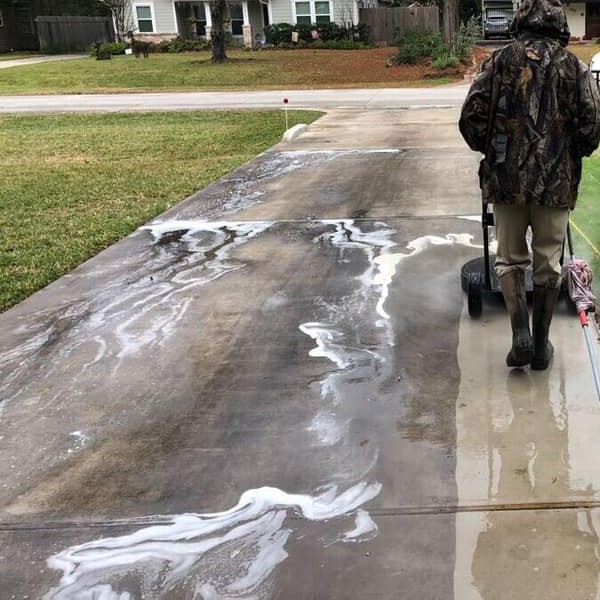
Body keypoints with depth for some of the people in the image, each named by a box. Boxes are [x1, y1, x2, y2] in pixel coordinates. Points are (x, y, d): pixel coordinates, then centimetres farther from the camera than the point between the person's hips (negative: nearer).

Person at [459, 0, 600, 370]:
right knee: (548, 263, 11)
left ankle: (521, 332, -4)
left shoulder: (500, 61, 1)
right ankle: (541, 345, 18)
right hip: (556, 181, 0)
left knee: (510, 258, 13)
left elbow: (471, 116, -4)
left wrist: (488, 149, 14)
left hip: (506, 178, 0)